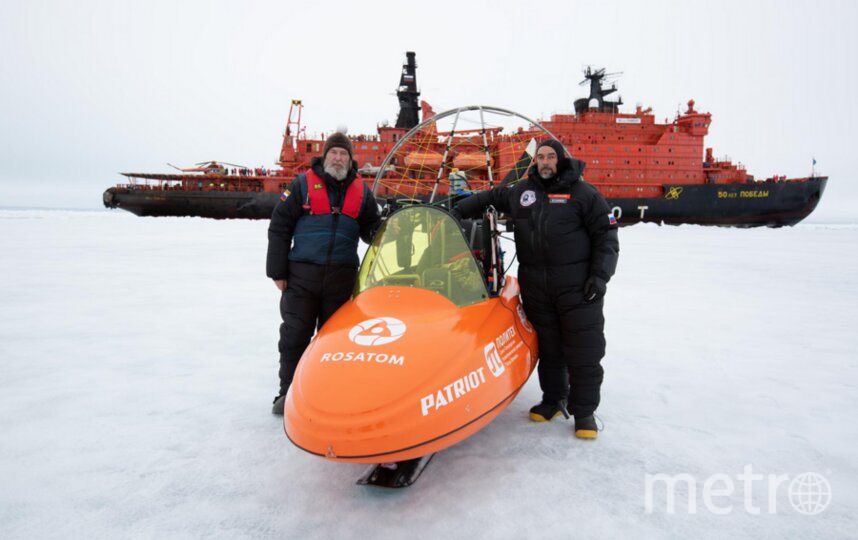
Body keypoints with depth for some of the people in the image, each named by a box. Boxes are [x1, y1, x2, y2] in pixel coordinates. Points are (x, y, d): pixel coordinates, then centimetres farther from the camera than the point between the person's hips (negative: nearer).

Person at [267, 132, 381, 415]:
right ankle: (288, 392, 17)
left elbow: (372, 230, 15)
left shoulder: (361, 190, 10)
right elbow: (279, 227, 1)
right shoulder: (303, 183, 2)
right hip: (302, 274, -2)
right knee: (295, 335, 3)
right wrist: (277, 271, -3)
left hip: (342, 276, 2)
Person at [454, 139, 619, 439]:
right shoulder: (520, 191, 11)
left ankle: (584, 410, 12)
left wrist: (600, 275, -9)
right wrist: (457, 212, 19)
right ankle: (553, 399, 27)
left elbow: (606, 236, 0)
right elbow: (487, 197, 26)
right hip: (535, 286, 3)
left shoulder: (583, 193, 1)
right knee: (547, 347, 11)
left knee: (584, 350, 0)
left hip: (577, 285, -3)